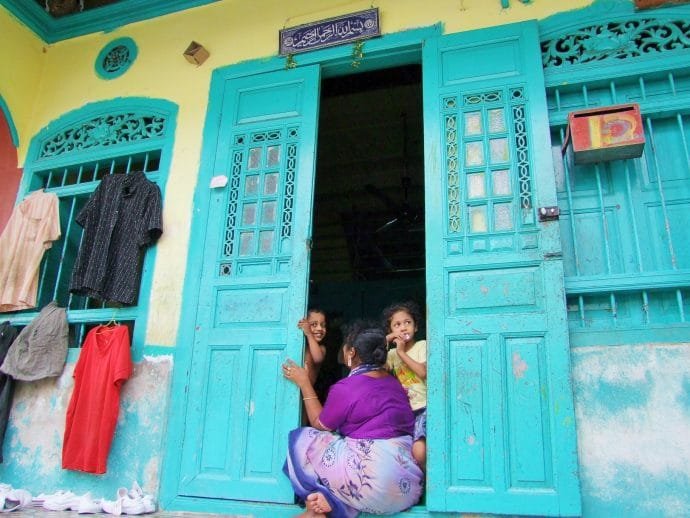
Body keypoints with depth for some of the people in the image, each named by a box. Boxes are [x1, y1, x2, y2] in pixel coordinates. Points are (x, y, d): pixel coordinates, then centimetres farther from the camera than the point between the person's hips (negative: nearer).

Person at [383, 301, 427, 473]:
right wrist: (386, 341, -4)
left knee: (419, 452, -25)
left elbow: (423, 372, -13)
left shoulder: (422, 345, 2)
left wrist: (402, 352, -8)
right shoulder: (392, 354, 14)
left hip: (424, 407, -5)